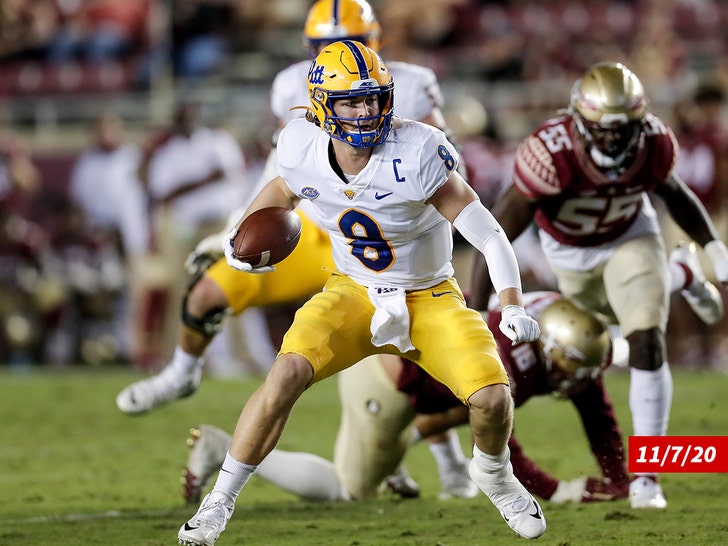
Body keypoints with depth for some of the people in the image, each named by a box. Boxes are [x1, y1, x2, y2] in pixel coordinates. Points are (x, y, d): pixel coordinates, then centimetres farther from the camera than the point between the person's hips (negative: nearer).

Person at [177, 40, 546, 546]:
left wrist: (513, 306, -37)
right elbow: (285, 188, 13)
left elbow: (488, 234, -26)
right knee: (288, 372, -25)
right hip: (354, 295, 2)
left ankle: (493, 475, 17)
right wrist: (242, 233, -1)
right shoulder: (305, 148, -14)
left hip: (430, 299, -2)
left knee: (491, 398, -21)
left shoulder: (416, 153, -26)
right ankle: (220, 500, -9)